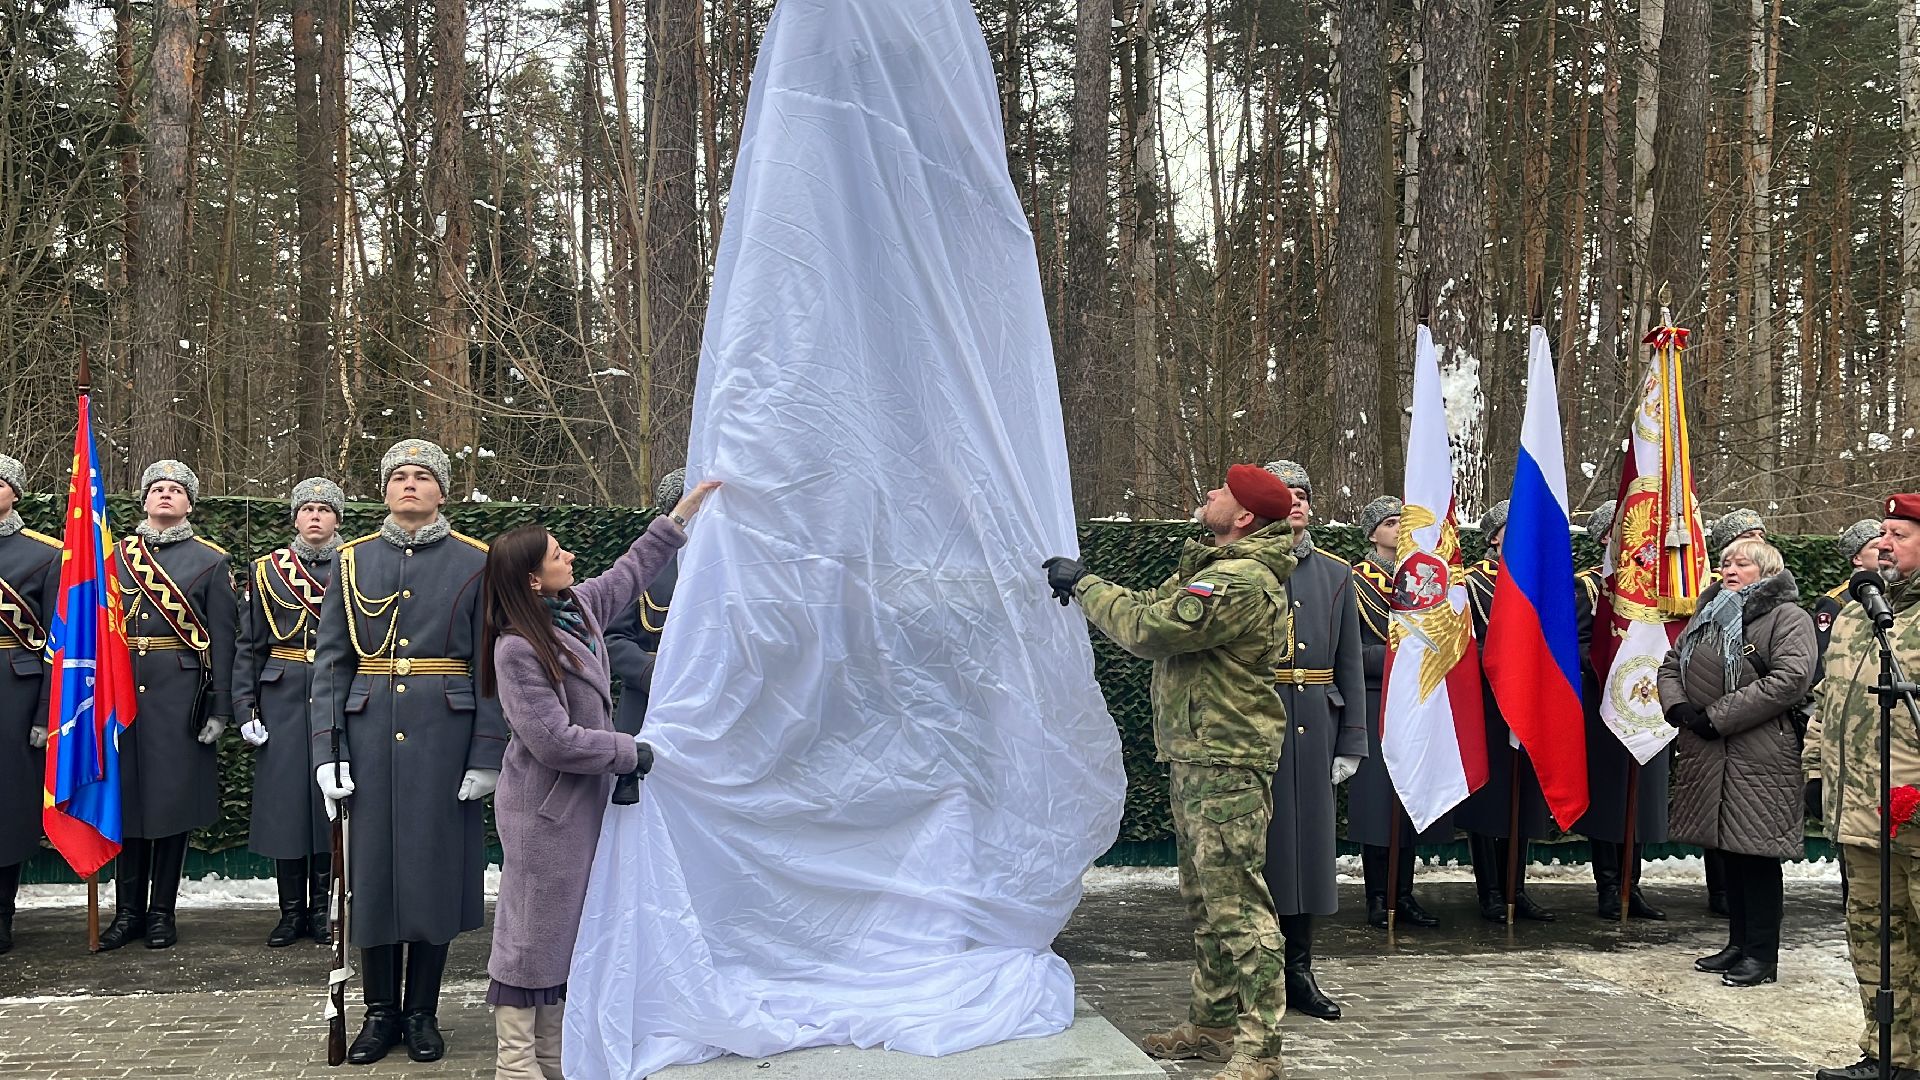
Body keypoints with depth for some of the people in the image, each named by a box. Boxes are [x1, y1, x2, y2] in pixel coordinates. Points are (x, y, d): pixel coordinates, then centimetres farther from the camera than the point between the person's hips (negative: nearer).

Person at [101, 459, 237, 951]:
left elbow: (222, 637, 1)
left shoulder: (211, 560, 5)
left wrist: (219, 708, -5)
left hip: (181, 693, -2)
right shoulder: (113, 555, 13)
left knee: (173, 797, 1)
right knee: (125, 795, 5)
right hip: (120, 690, 2)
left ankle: (161, 911, 12)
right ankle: (127, 910, 14)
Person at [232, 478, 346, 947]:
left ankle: (322, 909, 14)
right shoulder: (267, 570, 7)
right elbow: (249, 647, 6)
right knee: (284, 799, 2)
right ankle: (291, 911, 13)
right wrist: (246, 709, -1)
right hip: (283, 699, 1)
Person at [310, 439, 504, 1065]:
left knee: (434, 870, 5)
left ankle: (422, 1013, 19)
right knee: (371, 870, 7)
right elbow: (331, 661, 5)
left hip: (445, 735, -2)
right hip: (370, 734, 2)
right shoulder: (353, 561, 7)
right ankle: (380, 1012, 21)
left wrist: (487, 755, -7)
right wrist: (328, 751, -4)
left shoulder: (475, 563, 1)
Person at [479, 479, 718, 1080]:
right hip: (544, 809, -9)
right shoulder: (517, 648, -22)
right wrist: (632, 753, -15)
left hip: (583, 803, 9)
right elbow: (554, 741, -23)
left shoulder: (579, 606, 4)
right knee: (533, 925, 1)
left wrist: (681, 515, 21)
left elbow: (629, 573, 22)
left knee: (566, 926, 15)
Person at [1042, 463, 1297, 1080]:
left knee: (1236, 902, -9)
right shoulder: (1214, 567, 18)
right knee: (1204, 898, 17)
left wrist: (1085, 584, -9)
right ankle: (1213, 1023, 27)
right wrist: (1085, 586, 7)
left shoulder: (1242, 581, -18)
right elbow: (1153, 609, 18)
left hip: (1227, 765, -11)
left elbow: (1150, 628, -22)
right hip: (1195, 758, 11)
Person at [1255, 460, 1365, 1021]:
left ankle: (1298, 970, 21)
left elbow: (1350, 665, 11)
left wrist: (1350, 743, 6)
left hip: (1313, 730, 4)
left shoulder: (1336, 575, 10)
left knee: (1308, 843, 9)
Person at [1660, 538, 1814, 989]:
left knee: (1756, 852, -3)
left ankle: (1762, 954, 5)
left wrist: (1717, 716, -17)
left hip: (1760, 757, -7)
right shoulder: (1707, 614, 19)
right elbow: (1671, 664, 18)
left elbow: (1790, 679, -18)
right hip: (1708, 755, 7)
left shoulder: (1787, 617, -5)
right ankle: (1739, 943, 22)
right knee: (1728, 849, 13)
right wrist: (1678, 707, -4)